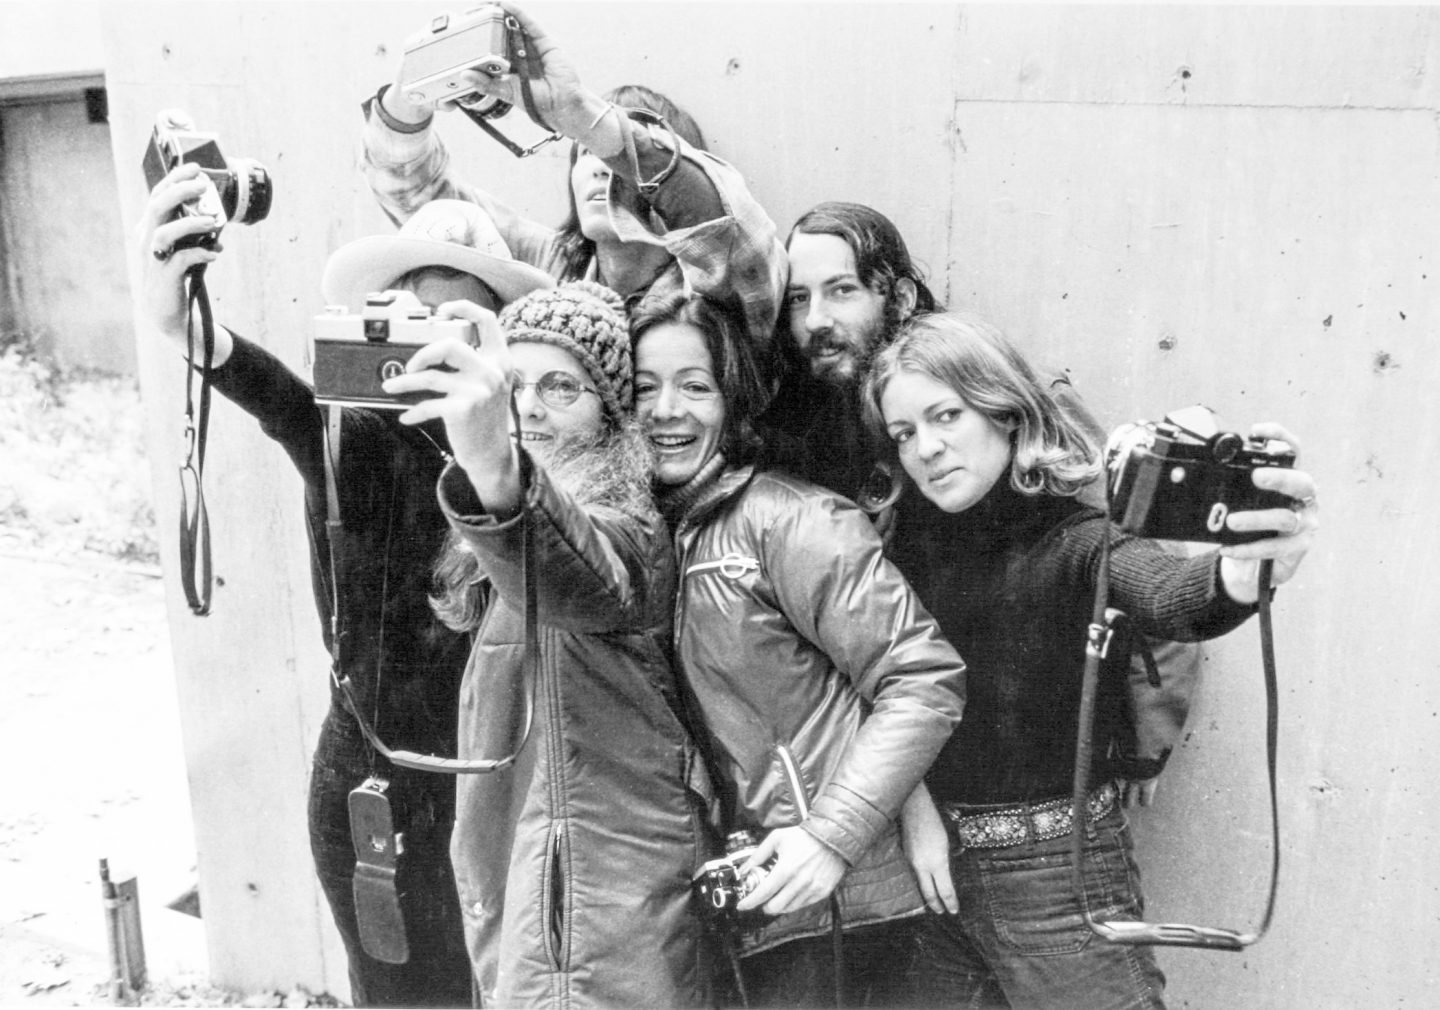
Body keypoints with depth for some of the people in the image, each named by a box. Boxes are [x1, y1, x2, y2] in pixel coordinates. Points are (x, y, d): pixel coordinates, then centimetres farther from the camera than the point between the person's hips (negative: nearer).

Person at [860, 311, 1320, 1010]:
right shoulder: (912, 534, -1)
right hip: (934, 863, 5)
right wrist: (914, 802, -11)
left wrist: (1245, 574, -56)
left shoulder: (1075, 536, -14)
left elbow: (1170, 599, -34)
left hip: (1057, 865, -4)